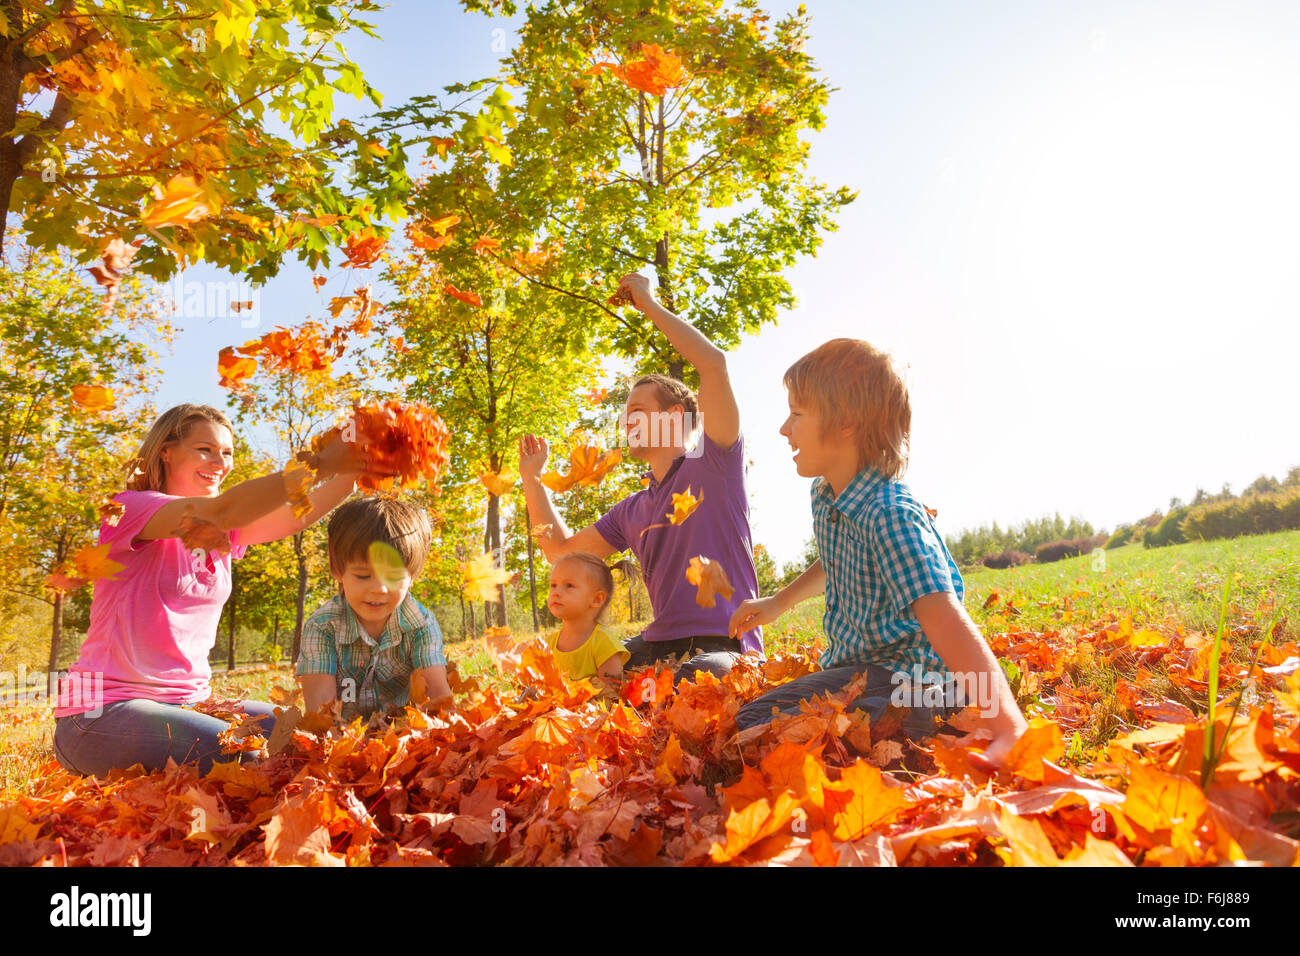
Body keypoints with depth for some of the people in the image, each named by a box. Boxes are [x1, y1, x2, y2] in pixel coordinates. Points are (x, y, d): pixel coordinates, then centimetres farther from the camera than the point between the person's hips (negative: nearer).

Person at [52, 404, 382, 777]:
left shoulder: (223, 534, 13)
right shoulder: (129, 509, -9)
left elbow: (296, 517, -5)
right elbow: (221, 510, -28)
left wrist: (351, 472, -23)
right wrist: (321, 463, -35)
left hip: (188, 702, 8)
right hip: (103, 712, -8)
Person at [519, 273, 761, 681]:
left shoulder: (713, 466, -1)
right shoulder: (632, 510, 19)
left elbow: (713, 362, -14)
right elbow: (561, 549, 25)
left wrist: (650, 306, -4)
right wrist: (533, 479, 21)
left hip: (721, 648, -7)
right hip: (657, 645, 7)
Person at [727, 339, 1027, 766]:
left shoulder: (890, 515, -27)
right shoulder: (825, 497, 4)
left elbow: (944, 621, -39)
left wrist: (1010, 729, -48)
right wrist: (778, 603, 33)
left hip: (909, 683, -9)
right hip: (852, 668, 9)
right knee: (742, 723, 7)